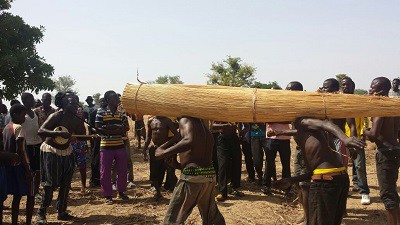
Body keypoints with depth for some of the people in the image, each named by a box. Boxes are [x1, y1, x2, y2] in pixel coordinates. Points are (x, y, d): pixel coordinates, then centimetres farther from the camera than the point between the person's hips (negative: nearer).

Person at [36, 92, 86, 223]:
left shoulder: (74, 120, -1)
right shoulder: (56, 116, -20)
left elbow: (82, 134, 7)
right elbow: (41, 131, -28)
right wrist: (59, 133, -38)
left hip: (66, 152, 7)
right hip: (51, 152, -7)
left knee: (66, 184, 9)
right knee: (50, 184, -5)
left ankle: (62, 212, 22)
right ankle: (41, 213, 11)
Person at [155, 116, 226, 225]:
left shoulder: (185, 121, -2)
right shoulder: (206, 130, 21)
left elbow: (189, 141, -23)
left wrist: (163, 153, -17)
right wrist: (177, 165, 25)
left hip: (193, 174, -8)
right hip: (210, 174, 8)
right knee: (213, 216, 25)